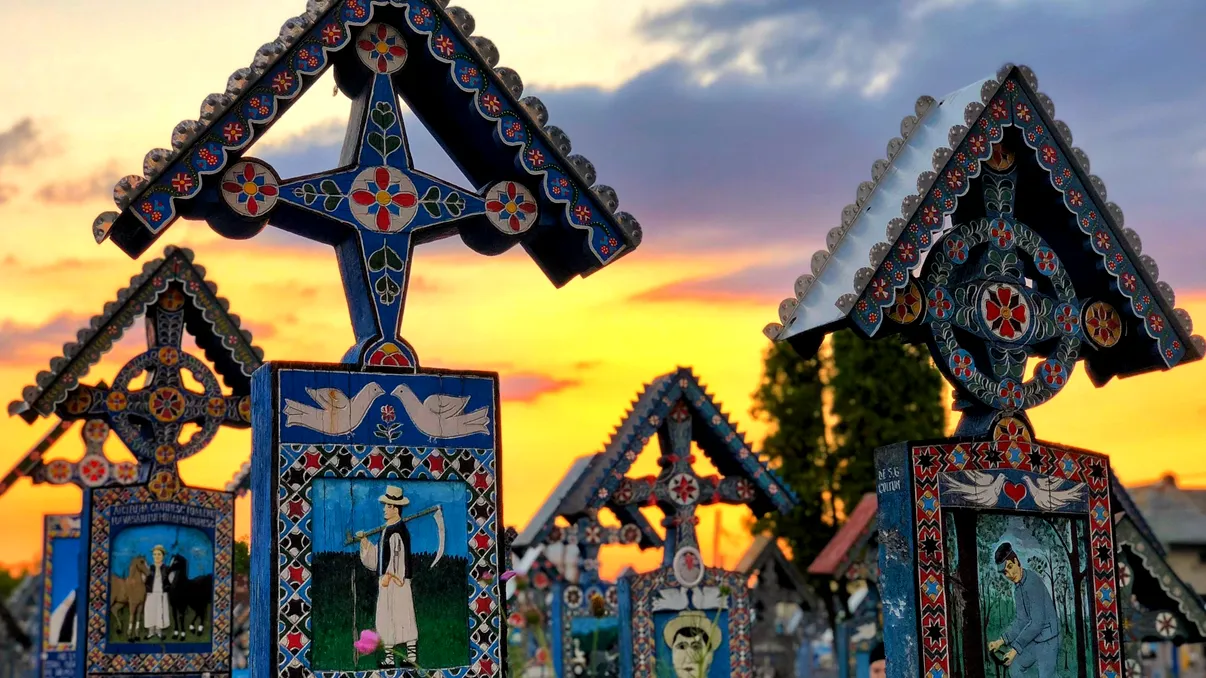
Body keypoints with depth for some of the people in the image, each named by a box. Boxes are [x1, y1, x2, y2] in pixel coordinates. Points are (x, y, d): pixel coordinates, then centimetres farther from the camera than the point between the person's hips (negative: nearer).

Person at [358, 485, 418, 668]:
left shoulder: (397, 530, -14)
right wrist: (364, 540, 11)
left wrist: (387, 575, -21)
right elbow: (379, 554, 20)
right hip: (388, 579, 9)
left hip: (395, 580, -9)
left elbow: (397, 555, -20)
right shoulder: (388, 529, 15)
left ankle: (389, 657, -2)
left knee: (388, 617, -6)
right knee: (405, 617, 9)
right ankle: (411, 654, 12)